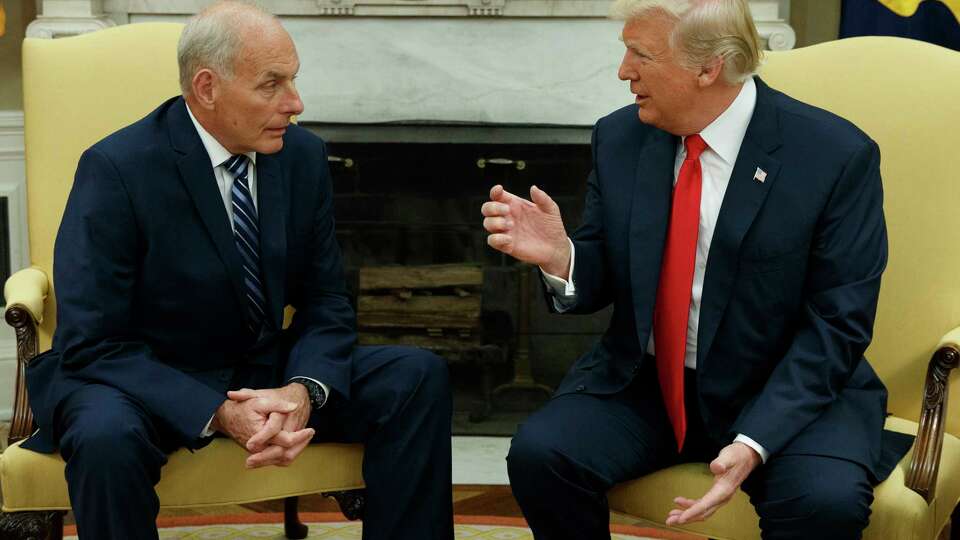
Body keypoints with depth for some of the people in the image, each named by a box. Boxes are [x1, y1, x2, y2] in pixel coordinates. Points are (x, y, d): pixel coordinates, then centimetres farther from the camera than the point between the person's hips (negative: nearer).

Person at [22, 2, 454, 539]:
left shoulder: (303, 155, -3)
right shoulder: (116, 169, -18)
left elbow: (326, 303, 1)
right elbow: (91, 345, -20)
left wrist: (304, 391, -21)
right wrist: (220, 412, -30)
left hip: (266, 371, 5)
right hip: (145, 379, -4)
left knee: (419, 376, -13)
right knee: (106, 437, -38)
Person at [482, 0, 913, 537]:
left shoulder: (837, 155, -13)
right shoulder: (619, 138, -1)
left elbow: (836, 324, -13)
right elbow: (600, 279, 6)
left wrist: (754, 442, -25)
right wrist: (559, 256, -19)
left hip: (783, 391, -3)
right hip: (642, 386, 4)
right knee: (538, 453, -21)